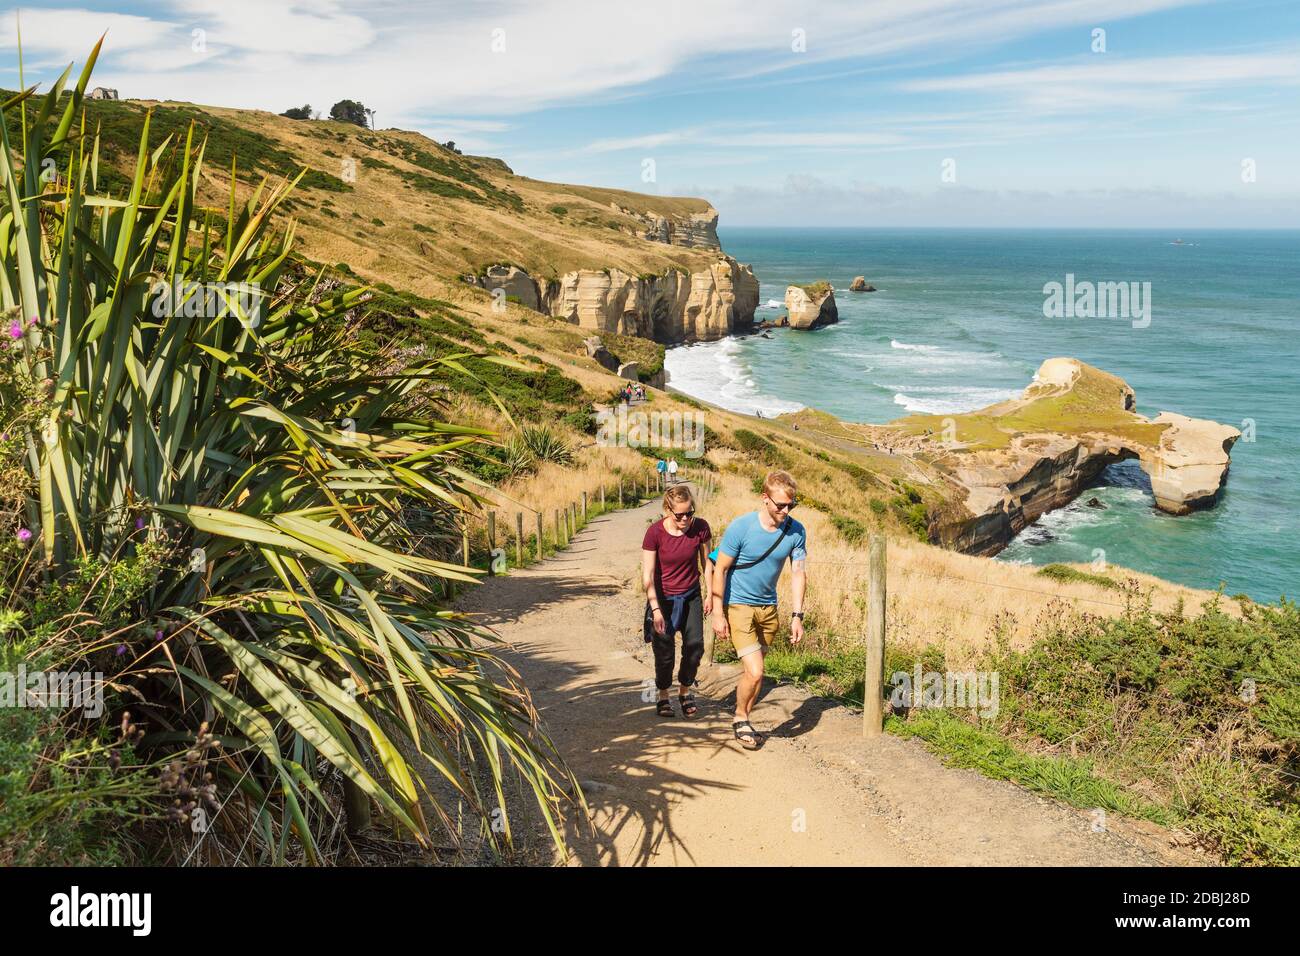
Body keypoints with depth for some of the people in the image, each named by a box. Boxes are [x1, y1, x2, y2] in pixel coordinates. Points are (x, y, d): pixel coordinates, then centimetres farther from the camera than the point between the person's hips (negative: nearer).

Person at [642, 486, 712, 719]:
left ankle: (685, 692, 20)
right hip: (663, 598, -2)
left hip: (691, 596, 2)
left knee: (695, 646, -4)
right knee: (664, 652, 1)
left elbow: (707, 562, 2)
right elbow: (647, 576, -20)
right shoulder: (655, 532, -22)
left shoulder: (700, 527, -14)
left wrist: (710, 594, 5)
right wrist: (655, 609, -25)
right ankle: (663, 696, 24)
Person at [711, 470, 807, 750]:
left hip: (768, 608, 5)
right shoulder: (741, 527, -20)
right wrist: (718, 614, -12)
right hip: (738, 605, -4)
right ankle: (740, 718, 13)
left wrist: (797, 616, -6)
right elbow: (720, 570, -12)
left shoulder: (796, 531, -8)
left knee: (753, 671, 14)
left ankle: (743, 722, 33)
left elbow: (799, 573, -1)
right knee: (754, 672, -12)